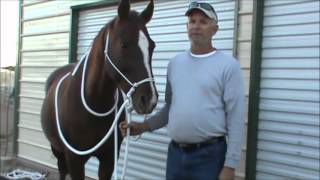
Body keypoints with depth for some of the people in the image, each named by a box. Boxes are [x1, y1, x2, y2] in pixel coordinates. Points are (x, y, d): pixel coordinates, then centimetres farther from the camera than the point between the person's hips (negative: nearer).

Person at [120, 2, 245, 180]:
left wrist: (229, 165, -14)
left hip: (209, 155, -4)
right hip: (175, 153, 5)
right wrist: (144, 126, 2)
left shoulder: (228, 65, -8)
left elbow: (236, 119, -11)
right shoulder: (175, 63, 8)